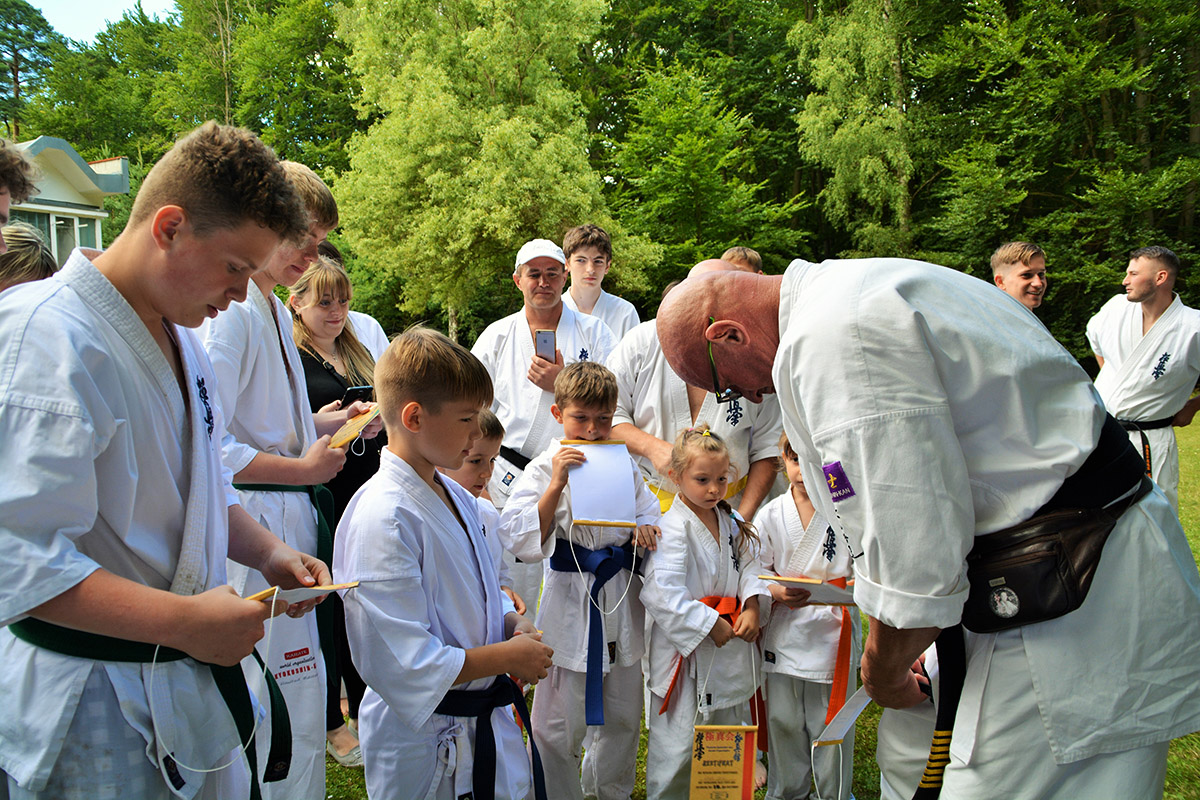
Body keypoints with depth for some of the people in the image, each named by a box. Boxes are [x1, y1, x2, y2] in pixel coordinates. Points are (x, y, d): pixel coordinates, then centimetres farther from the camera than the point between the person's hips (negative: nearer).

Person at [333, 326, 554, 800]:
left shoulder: (456, 497, 4)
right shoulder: (384, 519, -25)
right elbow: (406, 666, -27)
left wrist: (513, 625, -4)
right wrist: (509, 657, -17)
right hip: (424, 744, -8)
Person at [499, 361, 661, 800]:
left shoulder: (625, 465, 5)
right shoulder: (543, 469, -9)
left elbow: (649, 515, 17)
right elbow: (522, 541, -19)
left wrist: (647, 532, -6)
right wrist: (556, 485, -26)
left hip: (622, 605, 5)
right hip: (569, 609, -5)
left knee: (622, 716, 19)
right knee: (558, 728, 4)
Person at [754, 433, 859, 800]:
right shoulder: (771, 514, -2)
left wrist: (835, 593, -25)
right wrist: (779, 593, -19)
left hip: (834, 637, -1)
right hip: (783, 638, 2)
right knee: (784, 726, 14)